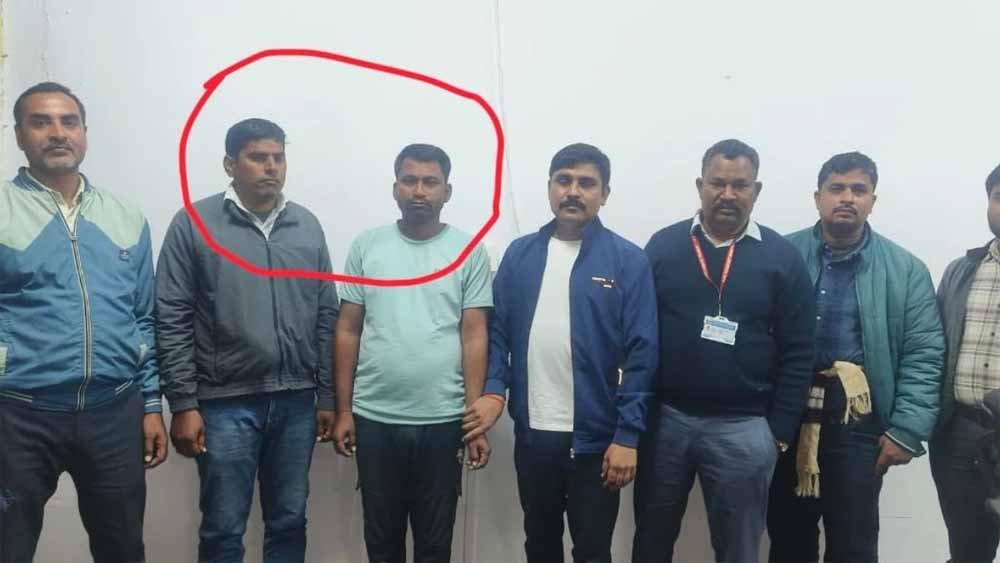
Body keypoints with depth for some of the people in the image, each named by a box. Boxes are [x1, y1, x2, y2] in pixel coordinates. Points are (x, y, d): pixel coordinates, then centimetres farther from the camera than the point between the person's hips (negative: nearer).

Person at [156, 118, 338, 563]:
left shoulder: (307, 226, 8)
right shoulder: (194, 223, -3)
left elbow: (327, 316, 9)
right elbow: (173, 321, -5)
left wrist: (328, 395, 6)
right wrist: (183, 404, -9)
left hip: (296, 401, 4)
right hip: (226, 402, -3)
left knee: (289, 523, 13)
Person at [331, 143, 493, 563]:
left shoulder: (469, 250, 0)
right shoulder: (366, 246, 3)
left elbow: (474, 336, -2)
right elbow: (348, 331, 5)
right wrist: (343, 409, 2)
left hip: (442, 420, -1)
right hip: (375, 417, 1)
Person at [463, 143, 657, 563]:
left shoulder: (628, 260, -6)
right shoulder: (519, 254, 4)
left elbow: (640, 354, -8)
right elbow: (498, 330, 6)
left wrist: (627, 435, -12)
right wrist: (495, 388, -9)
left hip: (595, 436, -3)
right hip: (531, 432, 3)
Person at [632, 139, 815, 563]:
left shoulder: (781, 257, -1)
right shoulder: (663, 246, 1)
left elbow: (797, 354, -1)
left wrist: (779, 432, -3)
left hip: (743, 427, -1)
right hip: (664, 418, 1)